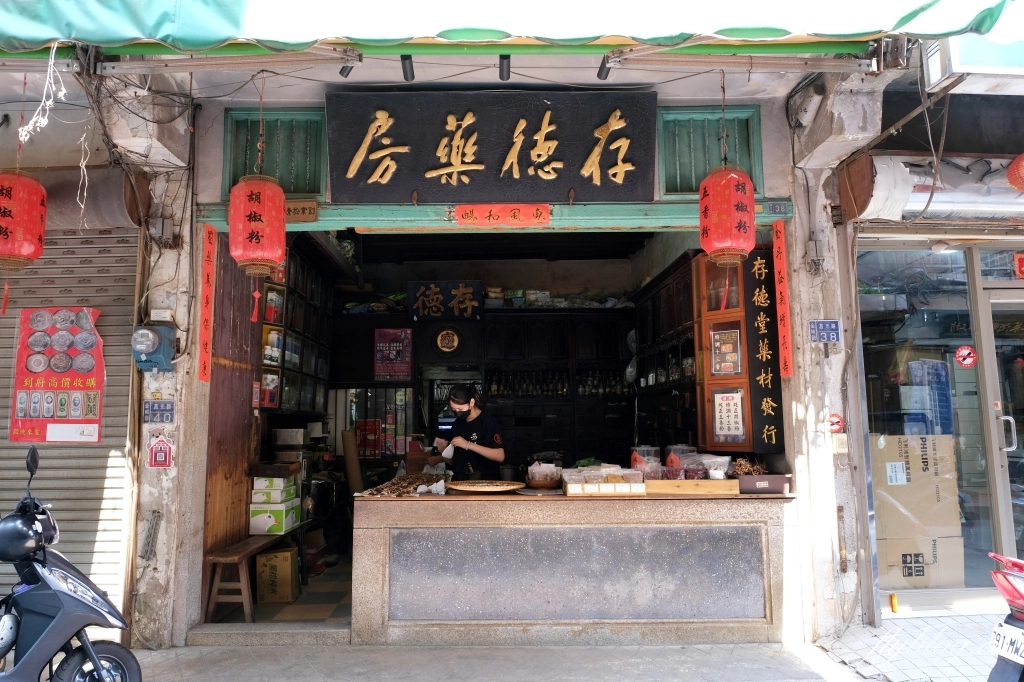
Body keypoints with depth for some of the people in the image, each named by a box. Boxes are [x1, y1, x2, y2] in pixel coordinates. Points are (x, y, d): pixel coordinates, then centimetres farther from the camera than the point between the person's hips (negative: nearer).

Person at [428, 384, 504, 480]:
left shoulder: (488, 421, -6)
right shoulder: (457, 424, 12)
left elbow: (500, 456, -15)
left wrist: (468, 445, -18)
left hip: (484, 481, -5)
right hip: (460, 480, 5)